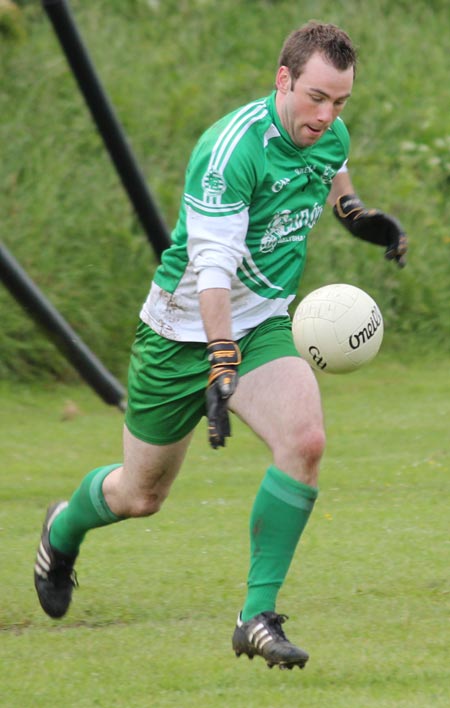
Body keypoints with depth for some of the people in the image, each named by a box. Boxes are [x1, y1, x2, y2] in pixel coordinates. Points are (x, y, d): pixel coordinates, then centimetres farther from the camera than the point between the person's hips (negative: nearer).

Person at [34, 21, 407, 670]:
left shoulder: (331, 135, -3)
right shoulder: (231, 148, -27)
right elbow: (212, 264, -33)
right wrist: (221, 366, -39)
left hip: (263, 325, 5)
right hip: (182, 332, -5)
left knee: (304, 440, -25)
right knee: (140, 496, 10)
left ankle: (259, 617, -17)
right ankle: (63, 531, 47)